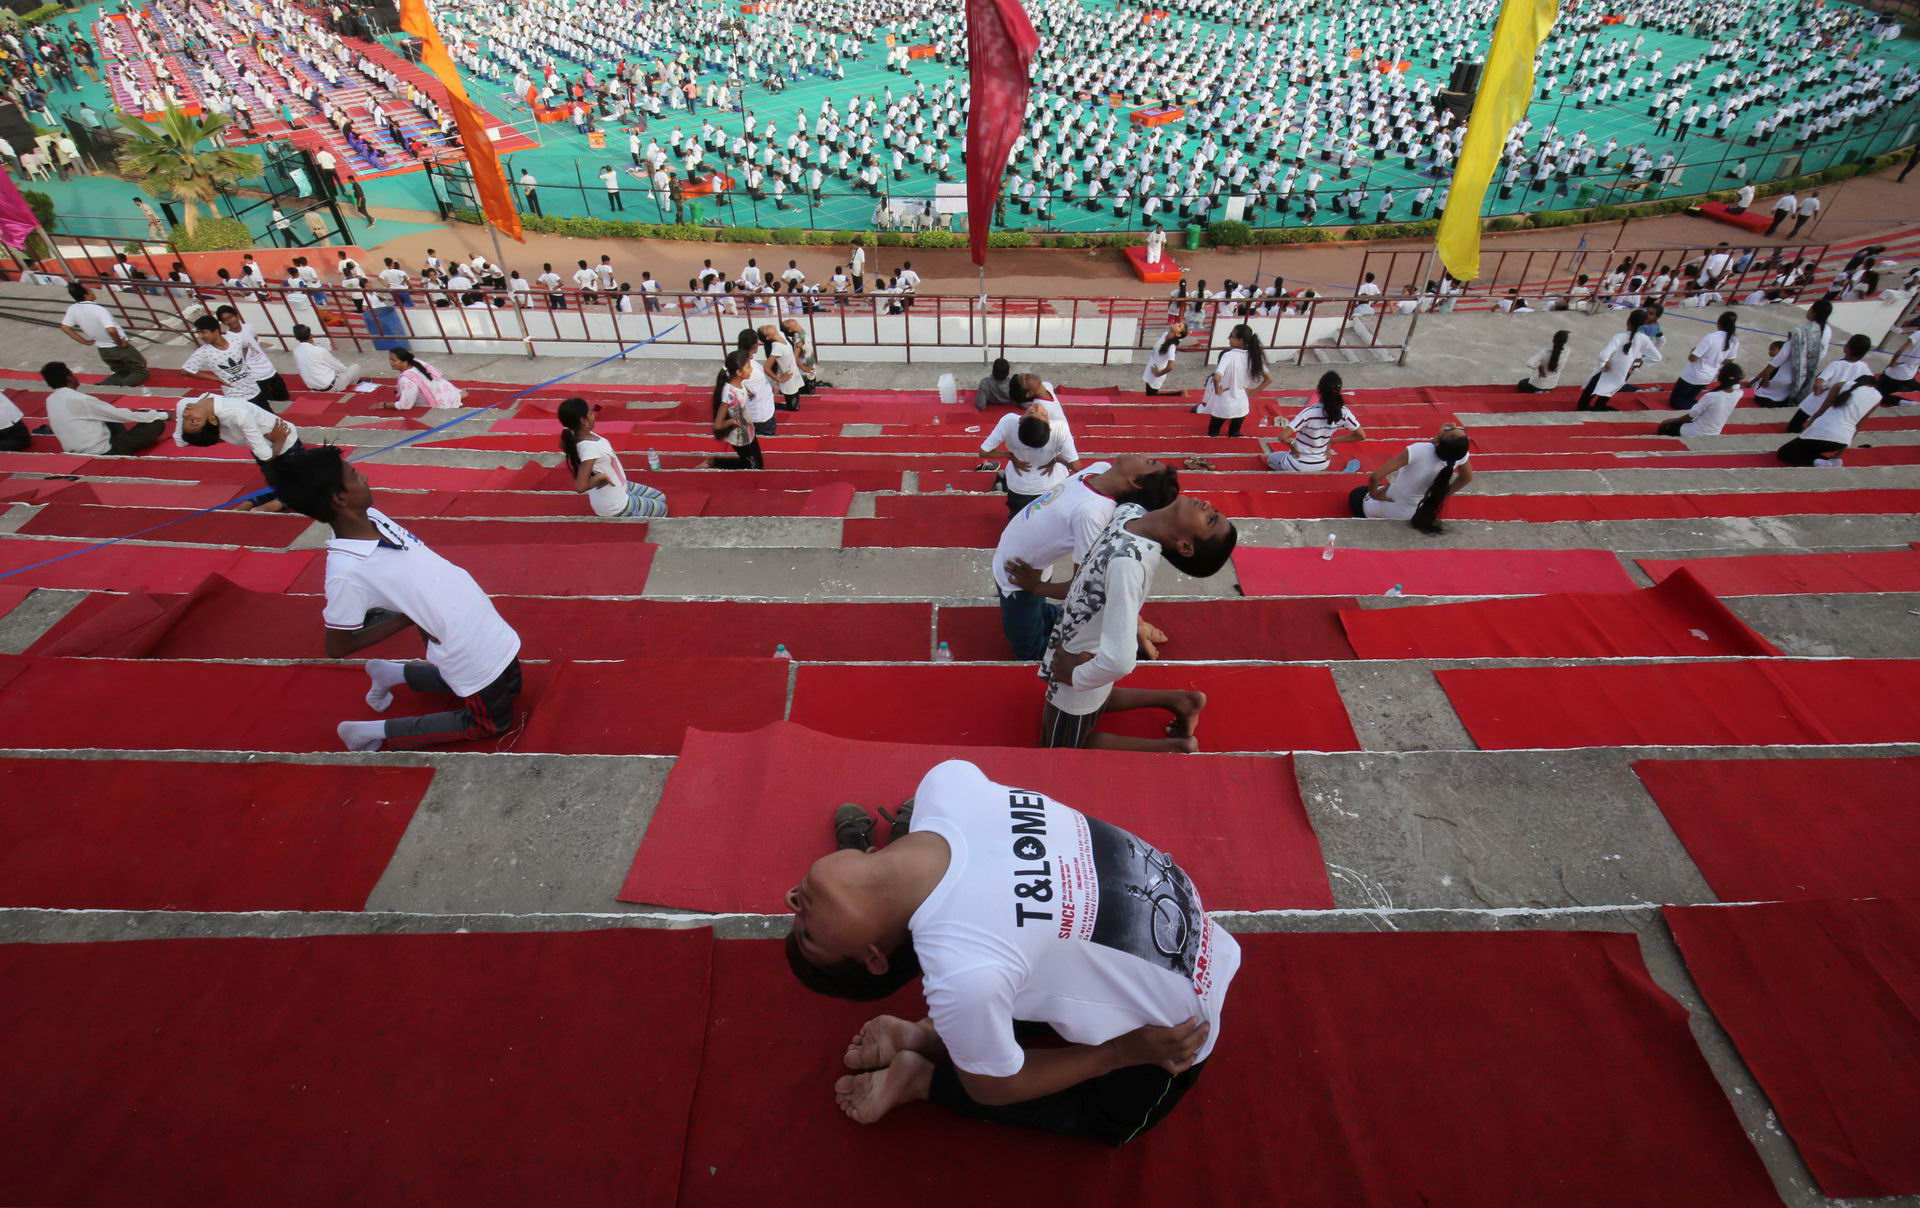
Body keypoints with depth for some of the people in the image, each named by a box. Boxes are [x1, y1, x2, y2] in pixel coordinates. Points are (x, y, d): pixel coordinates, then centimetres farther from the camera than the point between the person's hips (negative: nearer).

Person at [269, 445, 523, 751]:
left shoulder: (372, 516, -5)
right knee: (493, 722, 14)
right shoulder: (347, 571, -26)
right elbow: (338, 647, -15)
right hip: (470, 655, -7)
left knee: (509, 688, 30)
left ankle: (395, 673, 32)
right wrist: (410, 617, -14)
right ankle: (375, 731, 19)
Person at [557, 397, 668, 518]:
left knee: (661, 498, 20)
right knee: (661, 509, 7)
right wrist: (602, 476, -27)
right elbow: (580, 487, -41)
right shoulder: (590, 448, -36)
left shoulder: (577, 435, -9)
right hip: (614, 507, -9)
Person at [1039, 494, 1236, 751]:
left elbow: (1119, 660, -46)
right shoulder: (1130, 511, -16)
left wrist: (1075, 677, -25)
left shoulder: (1127, 562, -40)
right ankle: (1177, 700, 30)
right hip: (1088, 646, 8)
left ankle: (1173, 747, 16)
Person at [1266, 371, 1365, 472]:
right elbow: (1361, 436, -3)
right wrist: (1331, 441, 2)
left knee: (1271, 457, 25)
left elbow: (1283, 436, -34)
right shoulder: (1344, 412, -15)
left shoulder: (1310, 412, -29)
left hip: (1299, 466, -6)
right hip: (1322, 465, 6)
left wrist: (1292, 445, -14)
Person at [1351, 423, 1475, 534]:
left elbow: (1375, 477, -36)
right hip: (1417, 511, 3)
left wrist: (1374, 495, -15)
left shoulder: (1418, 450, -37)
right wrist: (1441, 497, 14)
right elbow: (1467, 478, 1)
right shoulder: (1460, 452, -23)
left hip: (1389, 509, -3)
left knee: (1356, 496, 24)